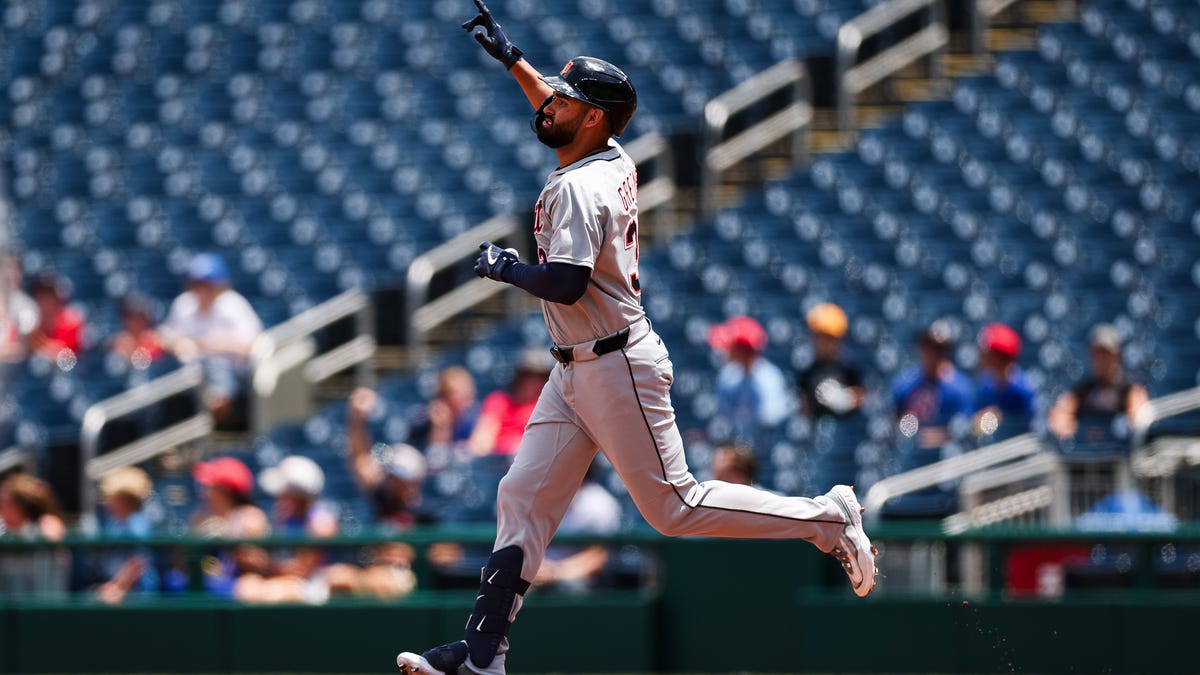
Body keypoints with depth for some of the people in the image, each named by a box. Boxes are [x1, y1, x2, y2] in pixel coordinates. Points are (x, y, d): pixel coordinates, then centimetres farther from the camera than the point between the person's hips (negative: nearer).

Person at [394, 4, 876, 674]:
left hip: (618, 368, -10)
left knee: (674, 506, -4)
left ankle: (827, 517, 6)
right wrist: (511, 57, 31)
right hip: (577, 373, 10)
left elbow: (566, 284, -29)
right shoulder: (615, 161, 8)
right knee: (523, 499, 4)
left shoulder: (576, 189, -19)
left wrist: (505, 267, -12)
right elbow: (561, 116, 30)